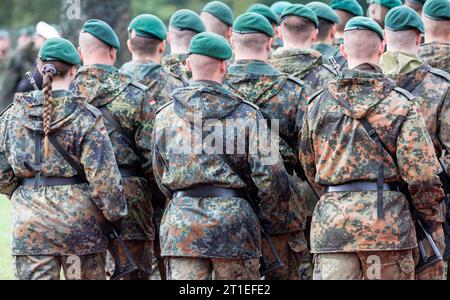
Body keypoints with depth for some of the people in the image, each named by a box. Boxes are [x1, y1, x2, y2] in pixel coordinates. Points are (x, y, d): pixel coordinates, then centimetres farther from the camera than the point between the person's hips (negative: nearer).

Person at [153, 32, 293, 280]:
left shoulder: (165, 116, 5)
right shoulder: (246, 114, -2)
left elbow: (161, 178, 14)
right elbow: (269, 173, -6)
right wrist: (270, 215, 10)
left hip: (181, 220, 1)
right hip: (233, 218, -1)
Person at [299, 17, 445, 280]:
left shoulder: (319, 104, 7)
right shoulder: (401, 105, -4)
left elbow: (309, 166, 19)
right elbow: (422, 174, -9)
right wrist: (430, 216, 7)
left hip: (332, 225, 2)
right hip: (388, 219, -2)